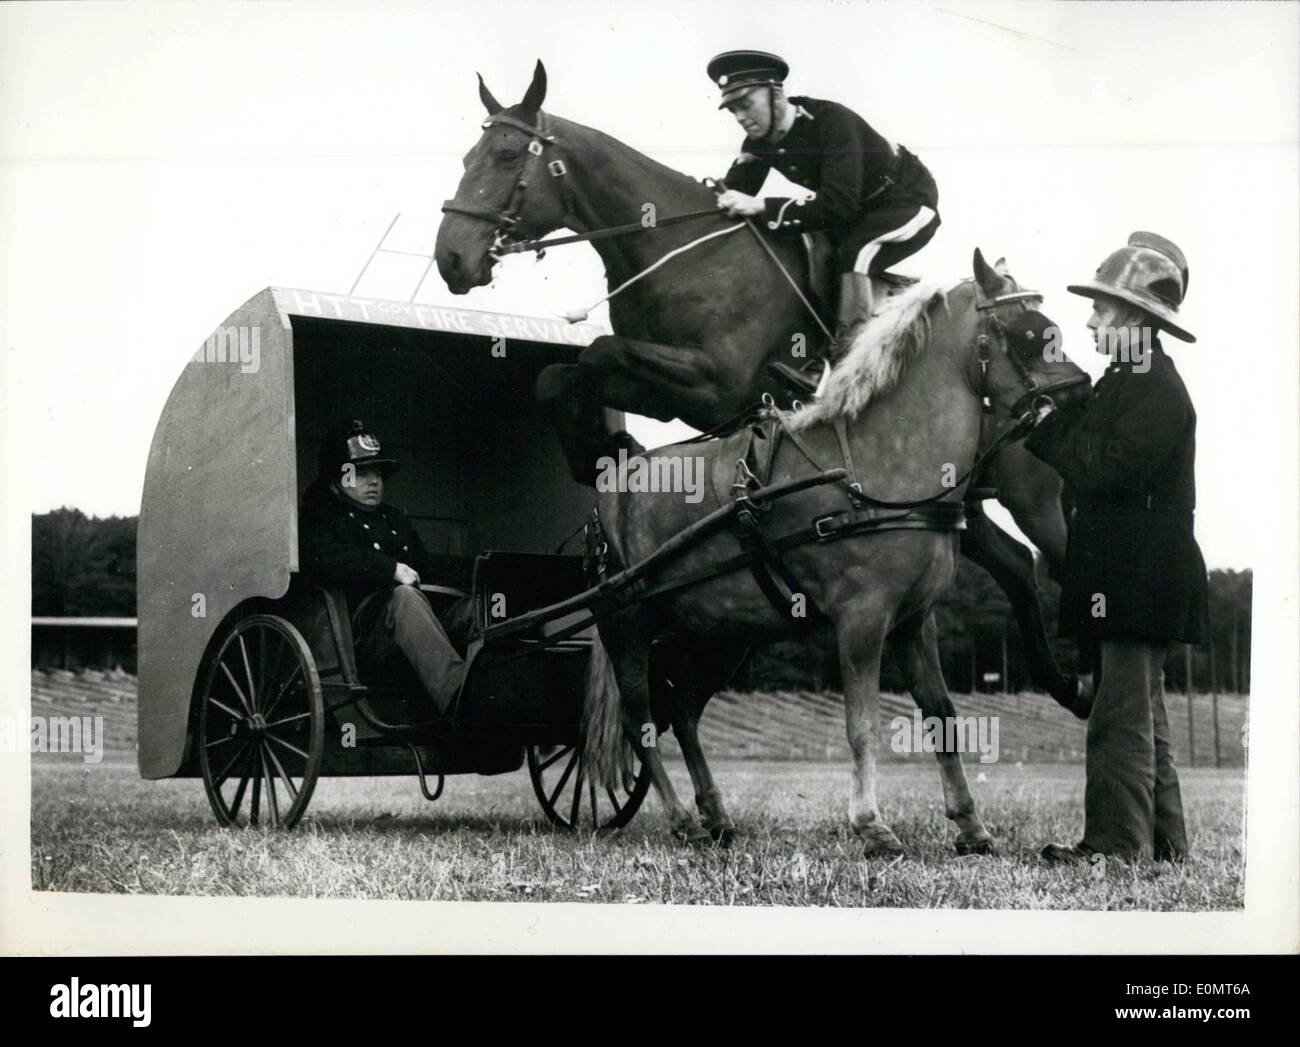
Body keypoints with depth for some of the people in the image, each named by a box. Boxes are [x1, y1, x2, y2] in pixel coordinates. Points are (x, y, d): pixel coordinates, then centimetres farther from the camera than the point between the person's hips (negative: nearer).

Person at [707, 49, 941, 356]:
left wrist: (762, 207, -47)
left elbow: (839, 204, -42)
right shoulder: (759, 140, -9)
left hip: (911, 203, -9)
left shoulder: (831, 121, -33)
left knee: (855, 254, -32)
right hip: (862, 211, 9)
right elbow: (734, 191, -9)